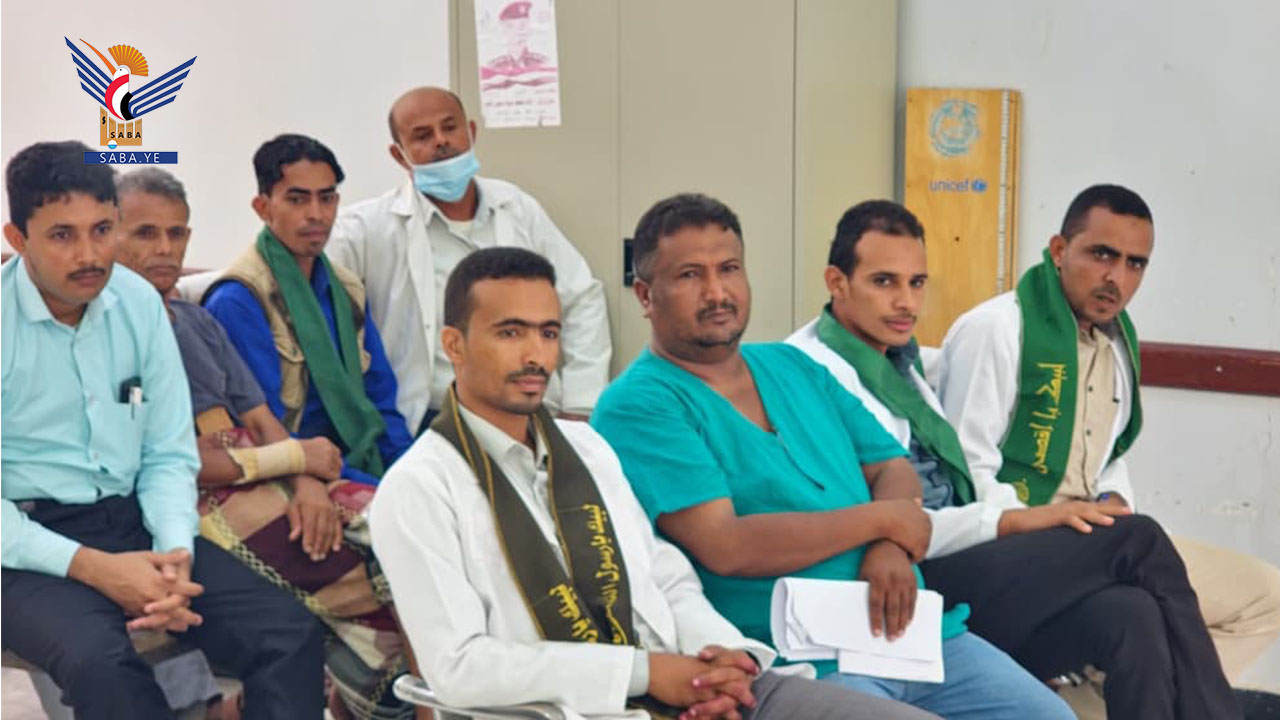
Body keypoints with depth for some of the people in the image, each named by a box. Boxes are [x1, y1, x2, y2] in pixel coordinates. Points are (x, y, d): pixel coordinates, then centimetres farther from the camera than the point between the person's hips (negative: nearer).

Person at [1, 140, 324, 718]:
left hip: (132, 521, 5)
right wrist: (91, 566, -20)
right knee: (100, 665, -36)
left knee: (293, 636, -16)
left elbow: (169, 454, 6)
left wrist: (176, 552, -12)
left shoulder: (139, 302, 2)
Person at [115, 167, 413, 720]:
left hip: (270, 482, 8)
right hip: (197, 506, -8)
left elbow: (260, 420, 12)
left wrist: (309, 484, -10)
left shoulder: (198, 320, 20)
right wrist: (295, 456, -9)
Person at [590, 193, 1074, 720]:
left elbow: (893, 468, 12)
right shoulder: (639, 406, -8)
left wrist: (891, 547, -12)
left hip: (914, 631, 7)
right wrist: (883, 520, -9)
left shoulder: (794, 367, 15)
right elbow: (725, 548, -18)